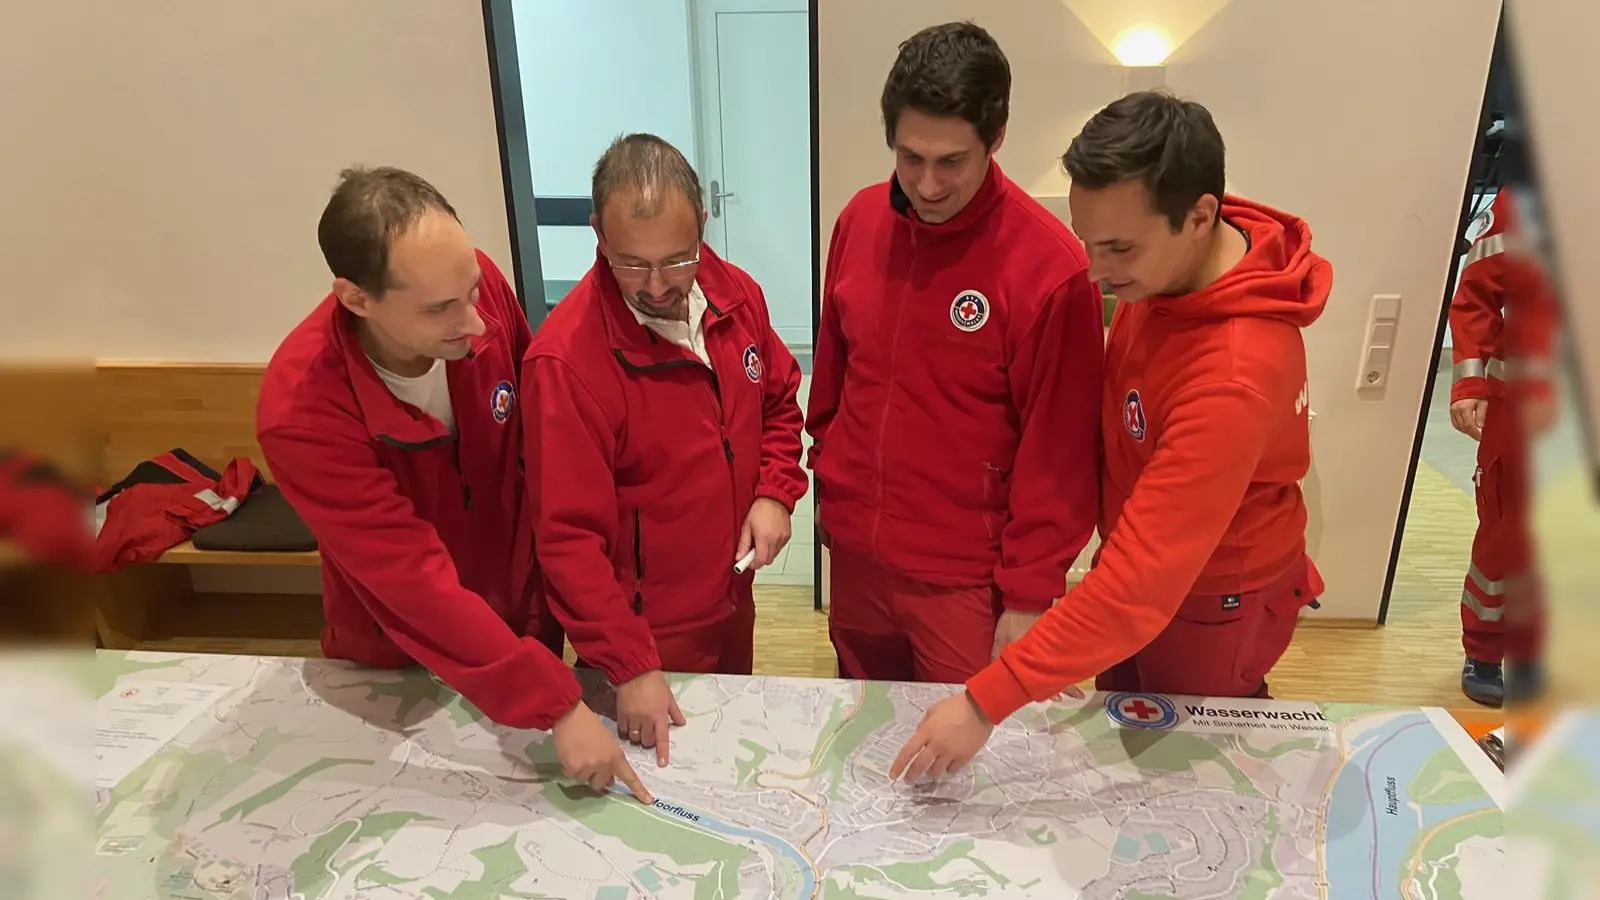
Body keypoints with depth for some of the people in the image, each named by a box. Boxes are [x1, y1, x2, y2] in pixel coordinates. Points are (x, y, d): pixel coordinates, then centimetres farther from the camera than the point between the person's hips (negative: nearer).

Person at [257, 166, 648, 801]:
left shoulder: (472, 285, -23)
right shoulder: (300, 413, -35)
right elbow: (418, 587, -33)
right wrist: (557, 705, -32)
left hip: (522, 618, 4)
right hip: (395, 667, -3)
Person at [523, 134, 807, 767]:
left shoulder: (737, 295, -8)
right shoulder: (565, 358, -27)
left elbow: (779, 401, 8)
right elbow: (568, 536, -25)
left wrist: (775, 491, -8)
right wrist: (631, 666, -26)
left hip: (733, 600, 6)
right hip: (644, 628, -5)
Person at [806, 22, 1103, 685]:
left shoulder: (1049, 264, -18)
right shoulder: (859, 221, -2)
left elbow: (1057, 451, -14)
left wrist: (1030, 594, -11)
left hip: (968, 577, -5)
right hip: (855, 552, 5)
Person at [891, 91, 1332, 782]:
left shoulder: (1235, 376, -39)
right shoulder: (1165, 265, -14)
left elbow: (1142, 583, -40)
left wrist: (986, 703, -38)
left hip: (1209, 601, -7)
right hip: (1142, 547, 7)